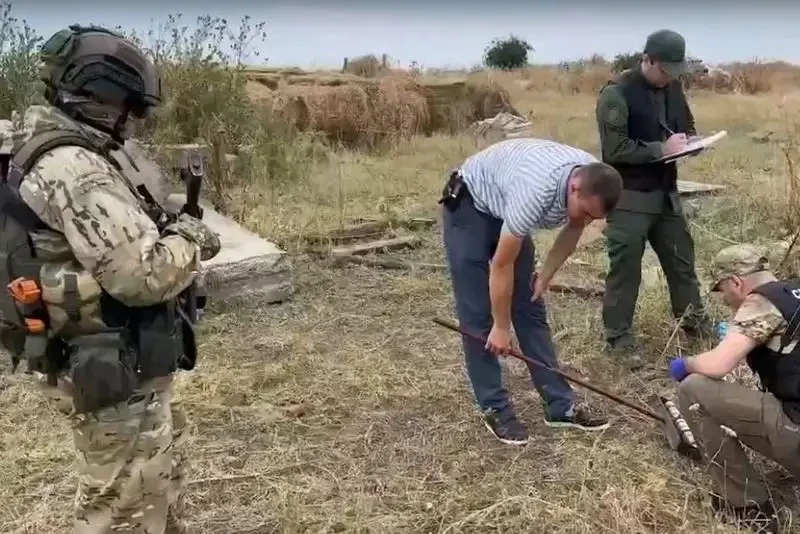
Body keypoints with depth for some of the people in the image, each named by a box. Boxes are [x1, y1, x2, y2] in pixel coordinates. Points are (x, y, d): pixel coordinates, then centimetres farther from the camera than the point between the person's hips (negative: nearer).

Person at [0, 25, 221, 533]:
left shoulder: (50, 153, 7)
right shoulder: (74, 170, -25)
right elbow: (143, 275, -29)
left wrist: (162, 226, 5)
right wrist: (189, 240, -11)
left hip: (114, 361, 10)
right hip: (115, 373, -10)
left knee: (163, 460, 28)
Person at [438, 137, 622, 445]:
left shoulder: (593, 181, -18)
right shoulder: (536, 191, -40)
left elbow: (573, 228, 5)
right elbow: (502, 264, -29)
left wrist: (546, 276, 1)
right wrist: (501, 328, -19)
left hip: (504, 210, 7)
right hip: (468, 207, -7)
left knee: (531, 309, 4)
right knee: (478, 315, -8)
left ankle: (560, 405, 8)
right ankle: (495, 409, 3)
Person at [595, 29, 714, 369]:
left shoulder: (673, 88, 8)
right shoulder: (616, 94, -16)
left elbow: (687, 125, 22)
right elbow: (614, 150, -23)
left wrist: (687, 141, -1)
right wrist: (661, 148, -22)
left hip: (666, 192, 7)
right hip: (629, 197, -7)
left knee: (682, 260, 17)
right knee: (625, 269, -1)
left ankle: (694, 322, 34)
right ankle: (618, 337, 11)